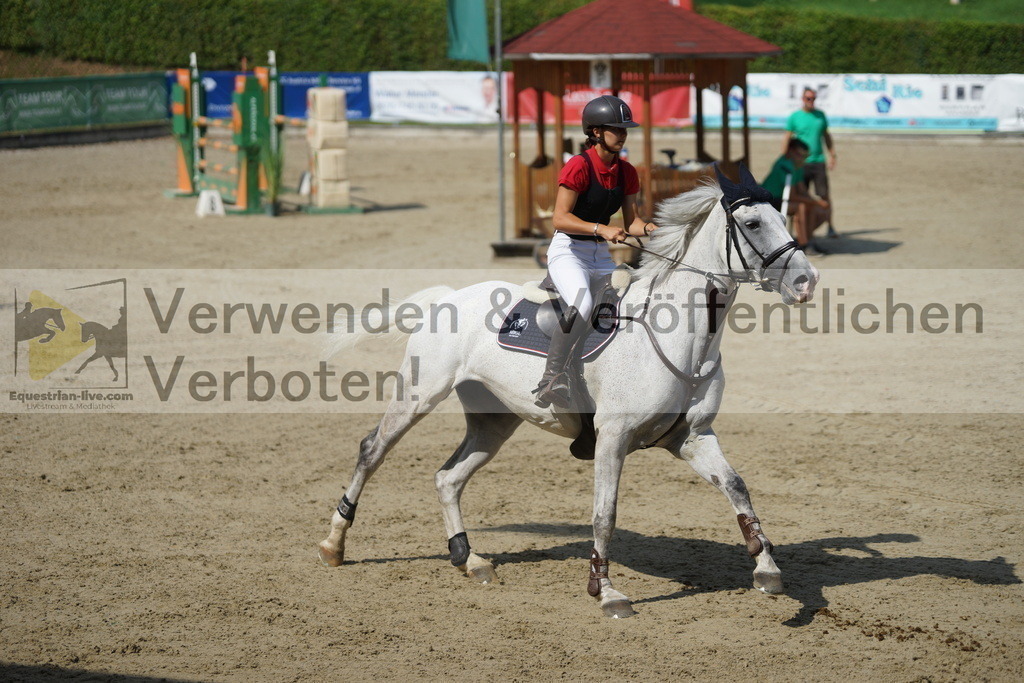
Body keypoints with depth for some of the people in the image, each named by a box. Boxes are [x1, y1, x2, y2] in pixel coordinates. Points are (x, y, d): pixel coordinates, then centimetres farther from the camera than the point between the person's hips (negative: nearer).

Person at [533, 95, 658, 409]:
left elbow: (630, 221, 10)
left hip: (601, 255, 8)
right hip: (567, 251, -8)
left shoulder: (626, 172, 7)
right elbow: (560, 218, -21)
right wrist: (601, 229, -32)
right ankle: (552, 379, -29)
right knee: (582, 305, -35)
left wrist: (648, 229, -11)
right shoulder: (579, 166, -15)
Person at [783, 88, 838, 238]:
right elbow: (787, 139, 2)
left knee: (825, 195, -4)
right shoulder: (794, 117, 1)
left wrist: (832, 155, 11)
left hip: (818, 161, 2)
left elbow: (826, 136, 18)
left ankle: (830, 227, 0)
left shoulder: (820, 115, 10)